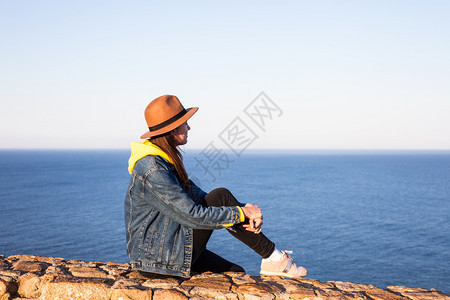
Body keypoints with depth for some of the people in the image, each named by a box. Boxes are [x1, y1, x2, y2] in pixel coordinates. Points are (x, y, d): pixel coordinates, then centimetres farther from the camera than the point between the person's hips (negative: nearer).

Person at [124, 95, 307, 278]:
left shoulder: (167, 160, 10)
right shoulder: (152, 170, -23)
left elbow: (198, 197, 9)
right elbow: (192, 216, -25)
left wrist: (245, 211, -4)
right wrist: (242, 213, -15)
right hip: (161, 257, -10)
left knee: (236, 273, 9)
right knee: (222, 196, -12)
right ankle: (272, 257, -2)